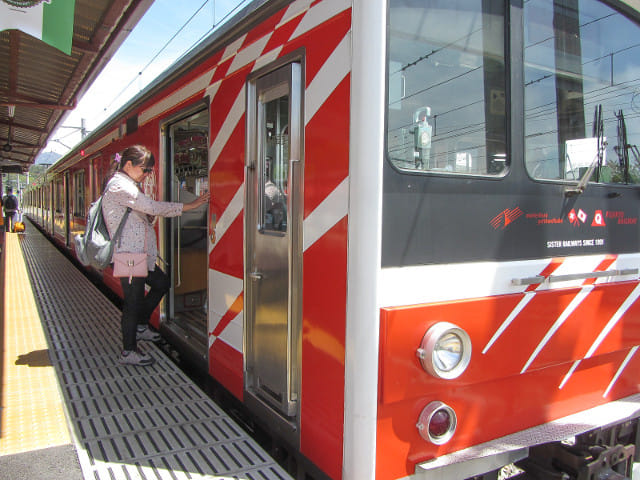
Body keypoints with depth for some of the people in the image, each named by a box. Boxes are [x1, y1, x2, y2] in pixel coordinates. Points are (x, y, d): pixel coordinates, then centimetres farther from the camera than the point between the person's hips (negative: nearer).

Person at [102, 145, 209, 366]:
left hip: (139, 253, 10)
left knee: (161, 282, 19)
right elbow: (152, 207, -23)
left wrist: (147, 217, 3)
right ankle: (129, 352, 11)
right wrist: (188, 206, -19)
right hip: (129, 254, -10)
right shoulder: (119, 185, -15)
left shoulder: (126, 184, 18)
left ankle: (139, 325, 33)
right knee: (133, 299, -1)